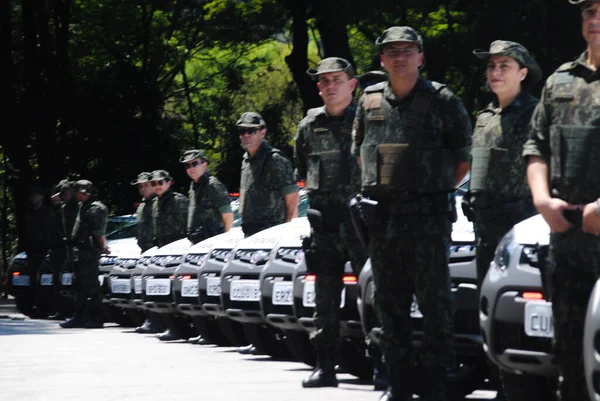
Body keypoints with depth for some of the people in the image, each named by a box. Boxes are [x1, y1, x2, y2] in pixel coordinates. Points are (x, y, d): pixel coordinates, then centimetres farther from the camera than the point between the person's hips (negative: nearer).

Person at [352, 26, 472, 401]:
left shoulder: (443, 101, -1)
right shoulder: (370, 101, 11)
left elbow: (464, 159, 4)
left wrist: (436, 191, 4)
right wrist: (383, 188, 14)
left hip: (429, 215, -4)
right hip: (382, 216, 5)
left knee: (434, 299, -6)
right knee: (389, 300, 7)